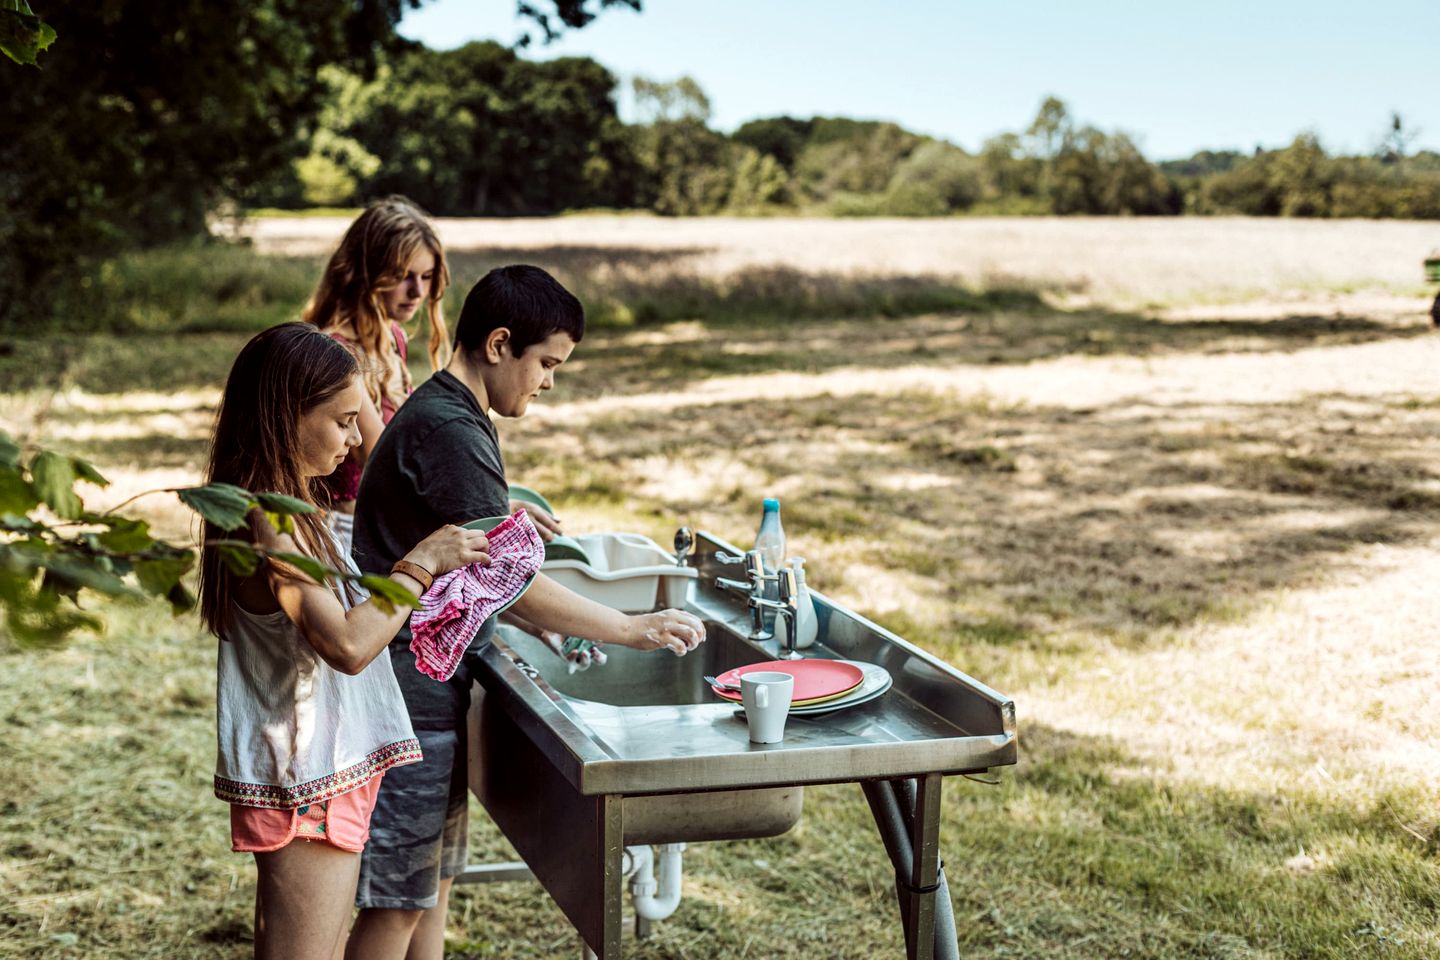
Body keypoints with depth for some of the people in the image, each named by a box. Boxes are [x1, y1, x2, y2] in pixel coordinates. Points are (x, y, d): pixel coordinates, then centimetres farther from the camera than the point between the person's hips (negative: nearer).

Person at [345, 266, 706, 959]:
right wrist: (632, 630, -16)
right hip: (410, 696, -10)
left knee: (431, 883, 17)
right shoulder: (451, 431, -20)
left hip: (427, 688, 10)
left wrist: (546, 624, 12)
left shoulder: (441, 416, 13)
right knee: (398, 901, 0)